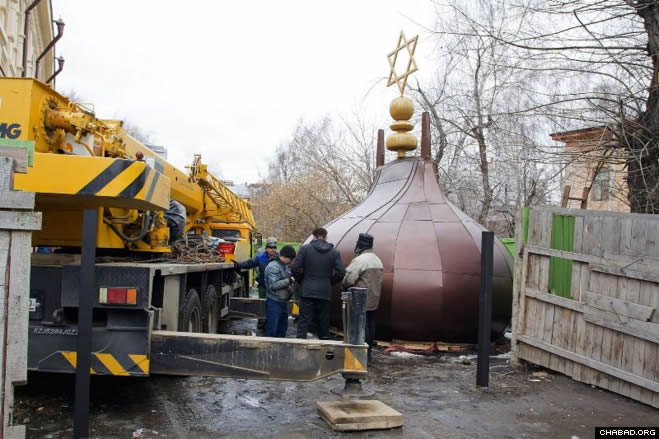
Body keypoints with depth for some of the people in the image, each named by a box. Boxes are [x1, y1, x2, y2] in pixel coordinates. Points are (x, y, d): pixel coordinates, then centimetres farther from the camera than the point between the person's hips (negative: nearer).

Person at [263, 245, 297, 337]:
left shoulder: (287, 266, 11)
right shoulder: (273, 267, -15)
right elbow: (273, 285, -23)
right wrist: (289, 280, -19)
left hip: (284, 302, 9)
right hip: (274, 302, -9)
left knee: (282, 329, 15)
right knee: (271, 331, -4)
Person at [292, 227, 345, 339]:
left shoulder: (305, 249, -2)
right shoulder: (334, 252, 3)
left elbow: (295, 268, -6)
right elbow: (341, 272, -2)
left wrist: (302, 280, 10)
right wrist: (330, 282, 12)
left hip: (307, 292, -2)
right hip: (325, 293, 2)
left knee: (304, 321, 0)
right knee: (323, 322, 12)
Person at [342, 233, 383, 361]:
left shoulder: (360, 260, -17)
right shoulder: (377, 260, 13)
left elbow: (348, 279, -18)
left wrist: (345, 285, 2)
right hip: (374, 301, 9)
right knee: (370, 325, 13)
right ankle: (369, 351, 21)